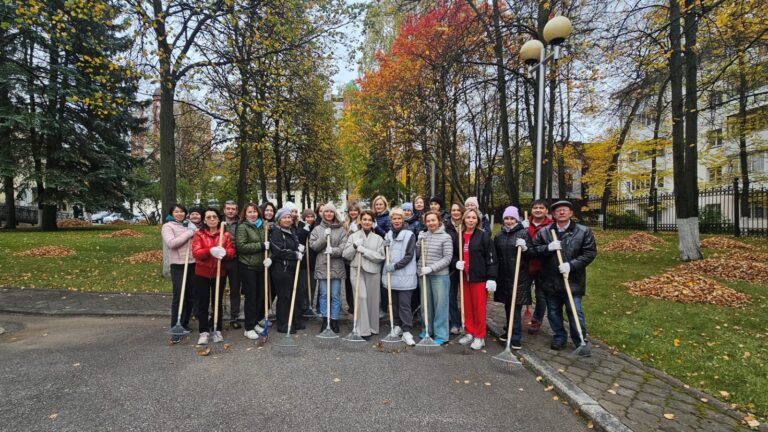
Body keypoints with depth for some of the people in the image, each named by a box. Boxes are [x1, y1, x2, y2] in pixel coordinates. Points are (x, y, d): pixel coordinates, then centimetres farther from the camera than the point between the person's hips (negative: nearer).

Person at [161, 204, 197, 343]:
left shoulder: (190, 225, 14)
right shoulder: (168, 226, -1)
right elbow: (171, 243, -18)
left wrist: (195, 232, -5)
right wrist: (189, 234, -13)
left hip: (193, 264, 5)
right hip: (178, 266, -5)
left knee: (191, 296, 12)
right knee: (178, 297, -8)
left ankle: (185, 323, 28)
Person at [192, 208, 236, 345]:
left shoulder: (225, 234, 2)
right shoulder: (199, 234, -2)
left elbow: (232, 251, -6)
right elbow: (196, 252, -14)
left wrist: (224, 252, -29)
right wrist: (210, 251, -32)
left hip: (219, 273, 1)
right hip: (202, 274, -1)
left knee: (217, 302, 9)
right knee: (203, 303, 3)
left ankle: (217, 330, 19)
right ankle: (204, 332, 10)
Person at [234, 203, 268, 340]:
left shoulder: (262, 226, 11)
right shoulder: (242, 227, -5)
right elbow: (241, 246, -16)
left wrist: (268, 257, 5)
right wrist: (261, 246, -19)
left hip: (260, 266, 5)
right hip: (248, 267, -5)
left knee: (261, 296, 9)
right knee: (251, 297, 0)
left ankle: (255, 323, 26)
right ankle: (249, 328, 12)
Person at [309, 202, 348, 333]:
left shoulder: (341, 230, 3)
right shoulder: (317, 229, 7)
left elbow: (344, 247, -5)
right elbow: (313, 246, 0)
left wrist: (333, 250, -21)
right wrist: (324, 237, -13)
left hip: (337, 266, -1)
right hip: (322, 266, 1)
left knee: (336, 295, 4)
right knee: (323, 294, 7)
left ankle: (334, 320, 16)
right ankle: (325, 319, 19)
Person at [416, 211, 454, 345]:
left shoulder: (446, 237, -6)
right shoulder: (423, 235, 7)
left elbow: (447, 258, -11)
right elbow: (417, 255, 10)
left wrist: (431, 268, -19)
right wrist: (419, 242, -7)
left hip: (440, 275, -5)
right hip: (424, 275, 5)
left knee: (440, 304, 1)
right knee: (426, 303, 13)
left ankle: (441, 335, 11)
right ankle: (428, 329, 28)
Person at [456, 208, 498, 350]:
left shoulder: (484, 236, -6)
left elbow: (491, 258, -9)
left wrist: (491, 278, -14)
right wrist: (456, 263, -3)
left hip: (479, 277, -5)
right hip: (464, 276, 5)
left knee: (479, 307, 2)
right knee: (467, 307, 12)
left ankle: (480, 336, 15)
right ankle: (469, 332, 26)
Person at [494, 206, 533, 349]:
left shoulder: (524, 233, -4)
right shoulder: (499, 235, 10)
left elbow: (533, 254, -5)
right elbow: (496, 255, 18)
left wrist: (525, 248, -25)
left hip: (519, 276, -5)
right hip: (504, 276, 5)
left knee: (516, 307, -5)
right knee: (507, 305, 14)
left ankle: (516, 338, 3)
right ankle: (510, 331, 29)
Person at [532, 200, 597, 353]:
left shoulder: (584, 231, -2)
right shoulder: (544, 232, 5)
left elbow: (590, 253, -6)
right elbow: (534, 248, 2)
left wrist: (571, 265, -16)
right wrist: (548, 248, -17)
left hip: (573, 280, -3)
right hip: (551, 281, 3)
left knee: (575, 312, 0)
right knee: (553, 311, 14)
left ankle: (581, 341, 20)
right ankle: (559, 337, 32)